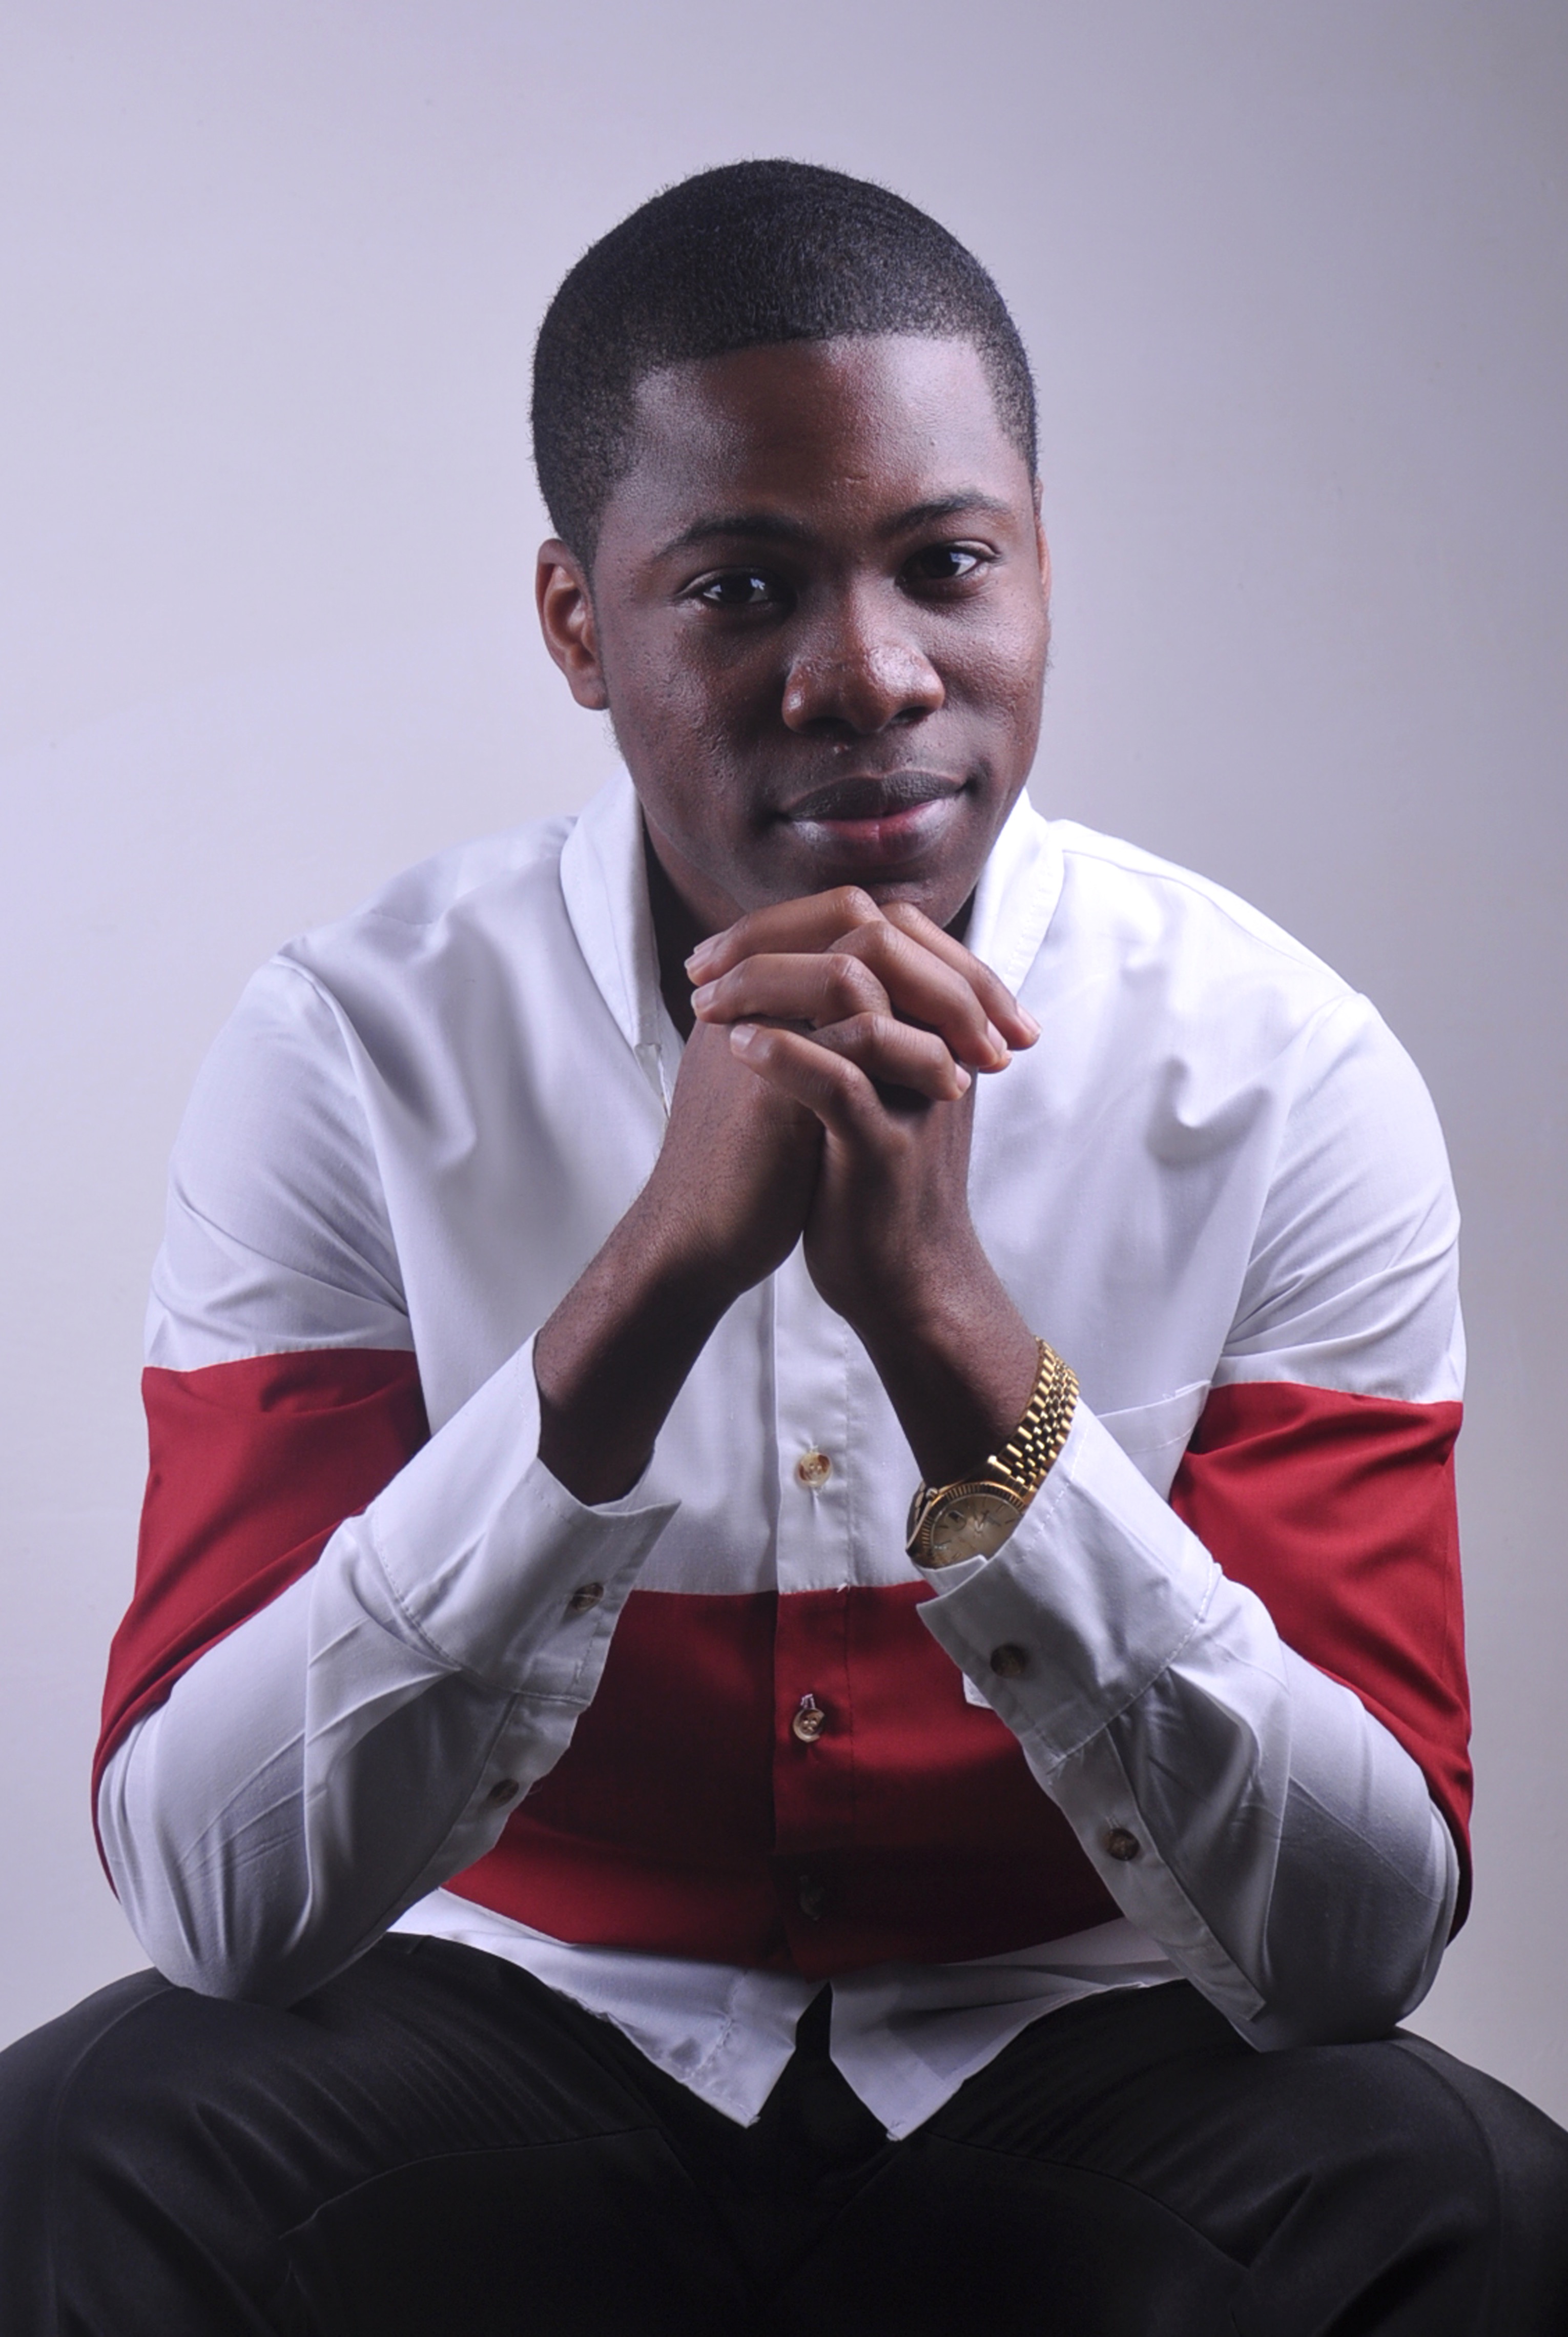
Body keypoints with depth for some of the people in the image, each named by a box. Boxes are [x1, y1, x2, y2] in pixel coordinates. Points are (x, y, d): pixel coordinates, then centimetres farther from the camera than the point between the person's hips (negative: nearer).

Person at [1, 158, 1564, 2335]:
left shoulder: (1284, 1075, -11)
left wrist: (947, 1320, -30)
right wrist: (651, 1276, -32)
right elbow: (219, 1900, -20)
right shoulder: (357, 1053, -11)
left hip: (1073, 2062, 1)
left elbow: (1360, 1938, -17)